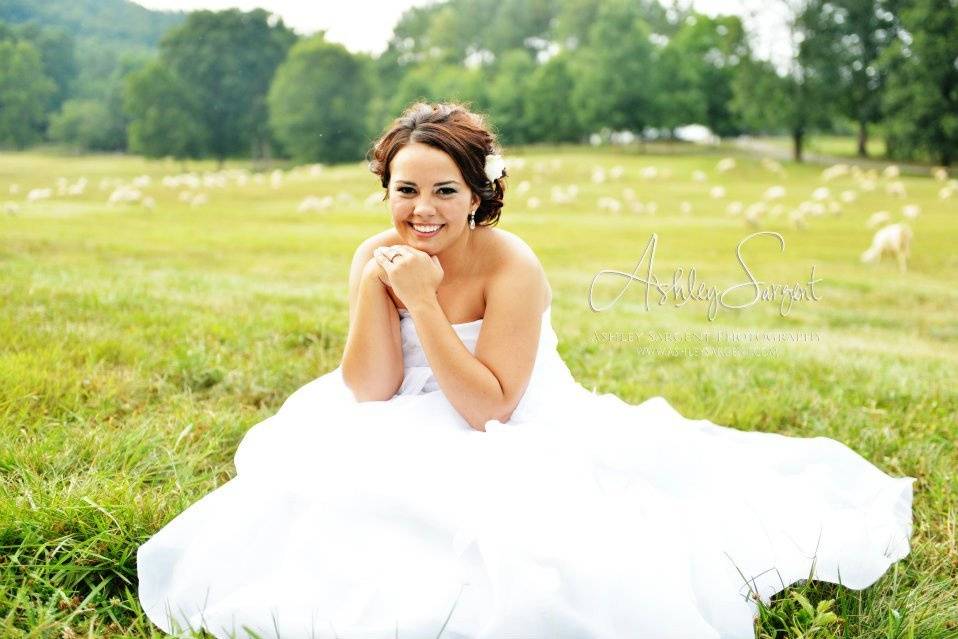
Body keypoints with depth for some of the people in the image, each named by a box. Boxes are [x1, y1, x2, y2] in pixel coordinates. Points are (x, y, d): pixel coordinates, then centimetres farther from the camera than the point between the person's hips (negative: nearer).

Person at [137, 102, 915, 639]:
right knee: (318, 490, -16)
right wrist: (376, 286, -22)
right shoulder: (376, 257, -7)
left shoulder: (512, 268, -22)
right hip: (408, 448, 5)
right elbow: (369, 392, -11)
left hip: (510, 449, -5)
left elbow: (488, 409, -24)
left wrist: (422, 303, -31)